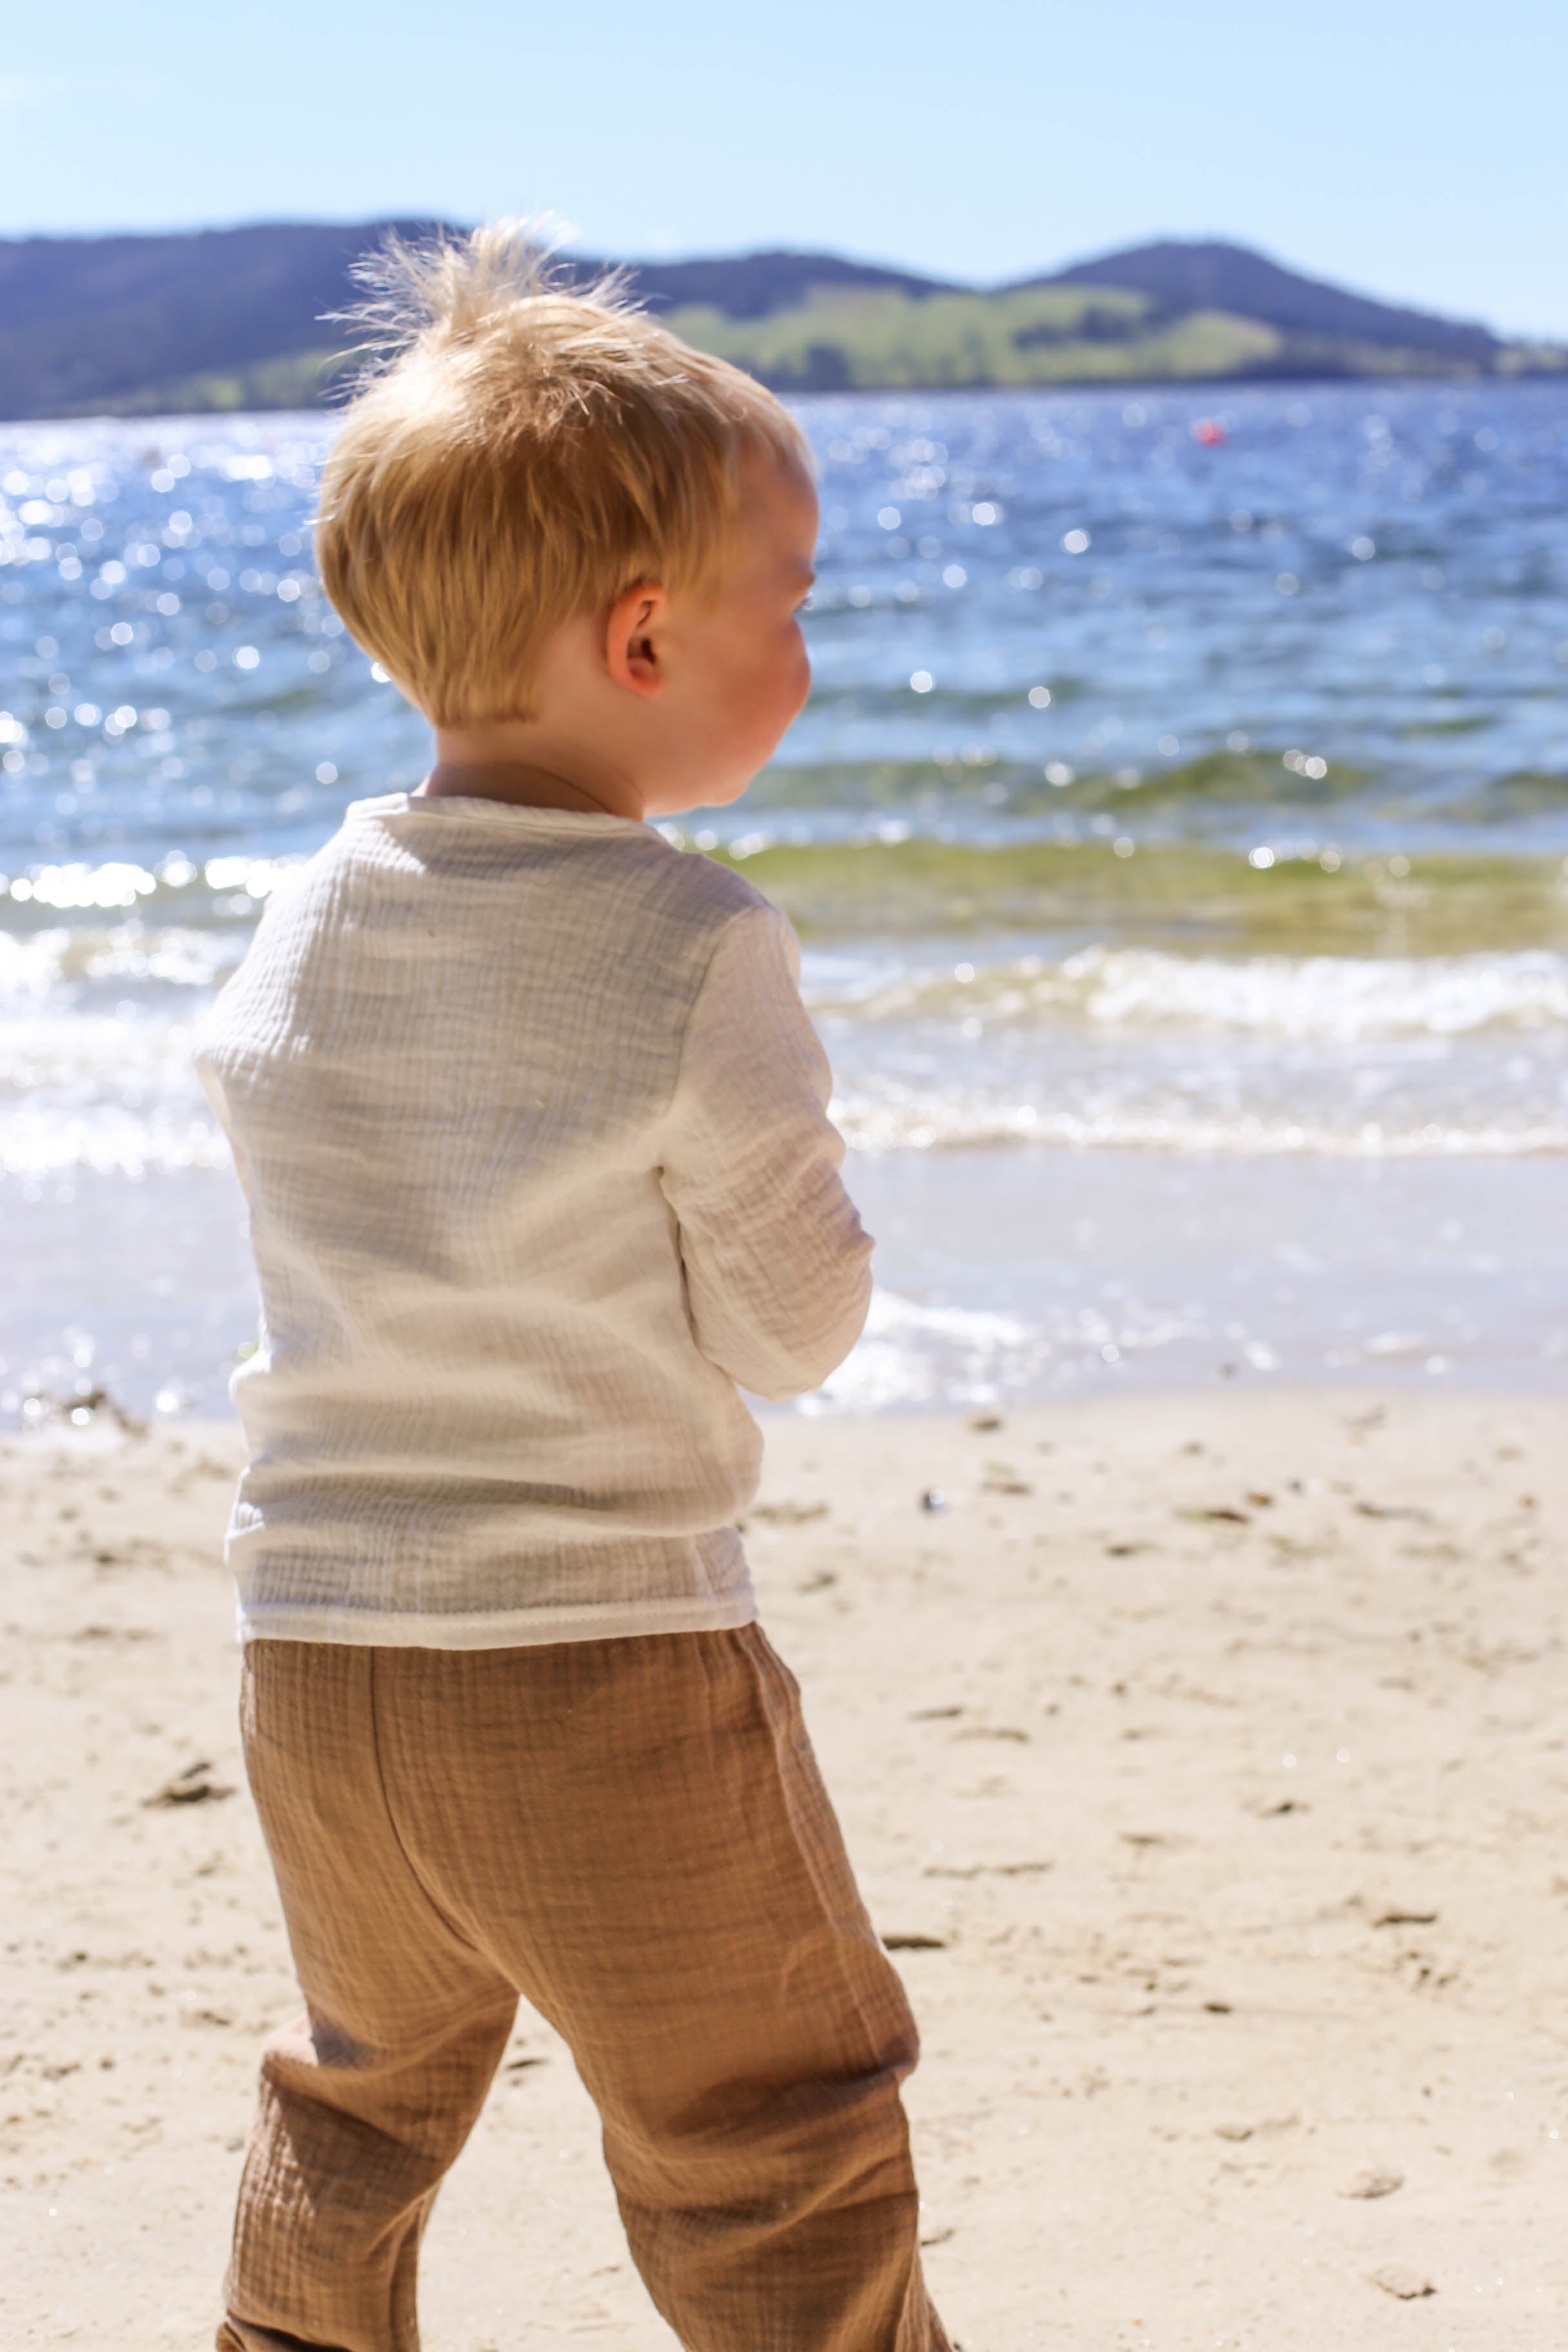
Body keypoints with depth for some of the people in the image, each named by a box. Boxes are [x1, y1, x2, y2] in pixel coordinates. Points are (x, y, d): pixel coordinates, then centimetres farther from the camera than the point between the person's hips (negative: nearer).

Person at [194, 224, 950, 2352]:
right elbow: (796, 1333, -10)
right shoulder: (700, 956, -16)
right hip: (607, 1666, -6)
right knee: (778, 2166, 8)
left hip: (311, 1657, 6)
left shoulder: (301, 930, 1)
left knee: (357, 2105, 28)